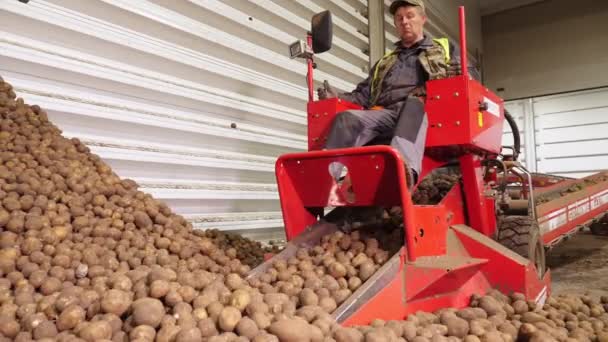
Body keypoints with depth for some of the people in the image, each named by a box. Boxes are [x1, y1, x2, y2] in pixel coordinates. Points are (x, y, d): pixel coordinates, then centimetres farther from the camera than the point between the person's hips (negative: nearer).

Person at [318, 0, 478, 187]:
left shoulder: (444, 48, 30)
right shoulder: (385, 61, 36)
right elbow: (364, 94, 29)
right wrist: (338, 97, 8)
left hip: (421, 109, -3)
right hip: (383, 113, 3)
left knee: (413, 103, -39)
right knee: (347, 118, -28)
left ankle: (405, 168, -66)